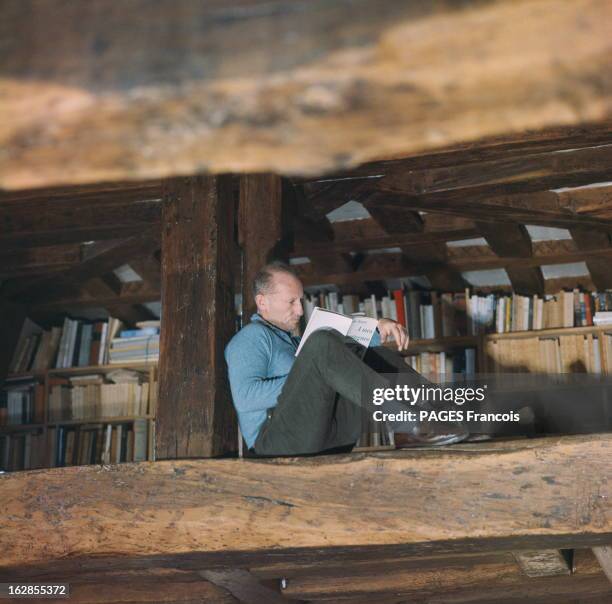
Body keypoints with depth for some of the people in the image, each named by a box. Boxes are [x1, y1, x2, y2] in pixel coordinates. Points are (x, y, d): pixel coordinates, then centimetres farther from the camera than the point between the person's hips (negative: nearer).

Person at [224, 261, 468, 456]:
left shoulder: (292, 341, 32)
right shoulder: (251, 337, 4)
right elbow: (245, 397, -13)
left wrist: (380, 326, 9)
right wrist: (305, 380, -13)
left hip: (323, 437, 9)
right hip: (277, 440, -9)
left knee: (374, 356, 12)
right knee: (322, 343, -26)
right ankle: (406, 423, -31)